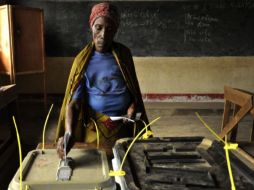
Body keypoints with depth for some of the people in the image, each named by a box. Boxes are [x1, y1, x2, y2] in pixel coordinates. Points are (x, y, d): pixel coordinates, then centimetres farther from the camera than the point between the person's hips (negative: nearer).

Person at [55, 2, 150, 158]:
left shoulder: (124, 54, 1)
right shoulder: (83, 60, -7)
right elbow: (73, 102, -13)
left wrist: (133, 107, -9)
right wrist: (68, 133, -29)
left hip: (124, 125, 2)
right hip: (96, 126, -2)